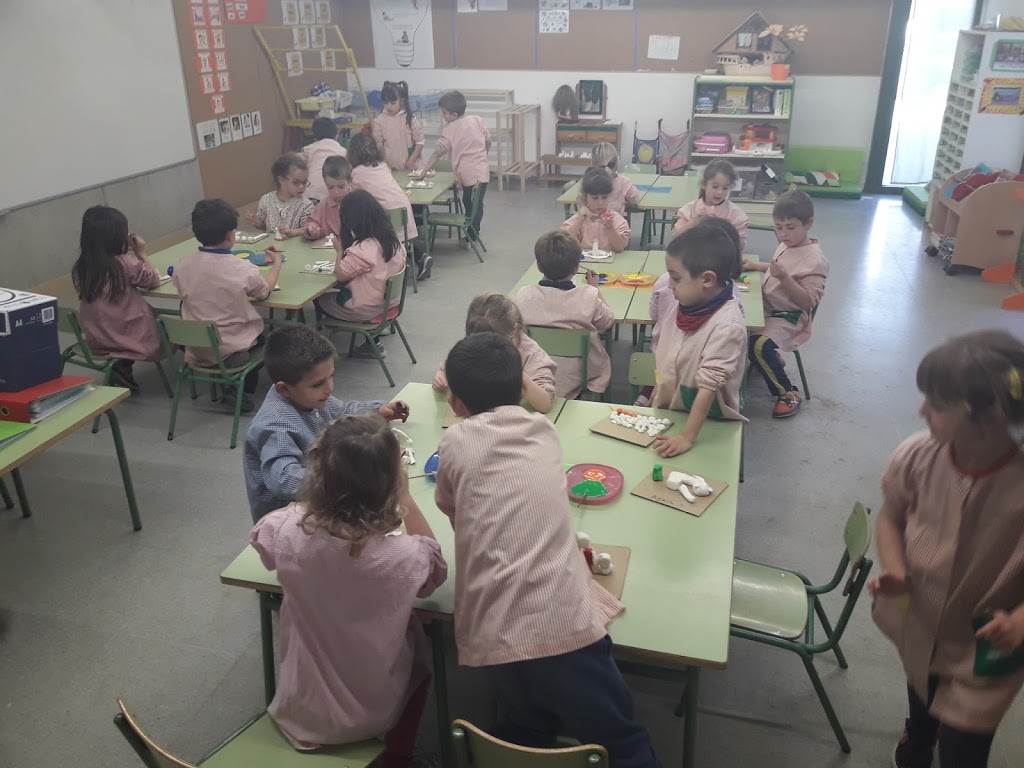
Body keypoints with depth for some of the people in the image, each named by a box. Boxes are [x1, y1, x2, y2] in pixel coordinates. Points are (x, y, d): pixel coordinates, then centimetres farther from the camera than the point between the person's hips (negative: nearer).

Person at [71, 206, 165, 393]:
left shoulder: (80, 269, -5)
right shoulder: (128, 265, -19)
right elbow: (154, 280, -3)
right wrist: (142, 254, 8)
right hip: (133, 339, -6)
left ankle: (123, 368, 12)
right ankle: (124, 367, 5)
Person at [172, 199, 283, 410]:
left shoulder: (181, 267, -11)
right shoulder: (243, 269, -21)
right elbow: (265, 292, 0)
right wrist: (277, 263, 17)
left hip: (196, 350, 4)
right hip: (233, 351, -4)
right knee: (264, 333, 29)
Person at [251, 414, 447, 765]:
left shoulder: (287, 530, -24)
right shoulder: (402, 556, -32)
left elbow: (260, 533, 3)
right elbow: (434, 565, -6)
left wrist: (318, 497, 2)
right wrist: (404, 498, -10)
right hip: (372, 716, -2)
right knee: (415, 637, 26)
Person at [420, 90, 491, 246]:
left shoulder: (449, 130, -10)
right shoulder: (477, 120, 1)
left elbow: (437, 153, -10)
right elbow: (488, 141, 9)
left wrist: (423, 171, -6)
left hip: (466, 173, -3)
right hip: (482, 170, 3)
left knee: (469, 203, 10)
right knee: (476, 203, 12)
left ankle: (470, 237, 17)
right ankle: (471, 235, 18)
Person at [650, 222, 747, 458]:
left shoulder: (727, 326, -28)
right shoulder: (689, 305, -6)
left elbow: (709, 384, -29)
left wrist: (687, 437, -29)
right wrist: (656, 394, 15)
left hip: (708, 424, -6)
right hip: (668, 411, 6)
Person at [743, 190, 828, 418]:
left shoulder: (815, 260, -18)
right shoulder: (785, 245, 6)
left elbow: (808, 301, -22)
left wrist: (783, 277, -33)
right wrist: (756, 266, 15)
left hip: (789, 318, -9)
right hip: (769, 309, 9)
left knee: (759, 345, -30)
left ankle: (788, 393, -9)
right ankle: (773, 361, 23)